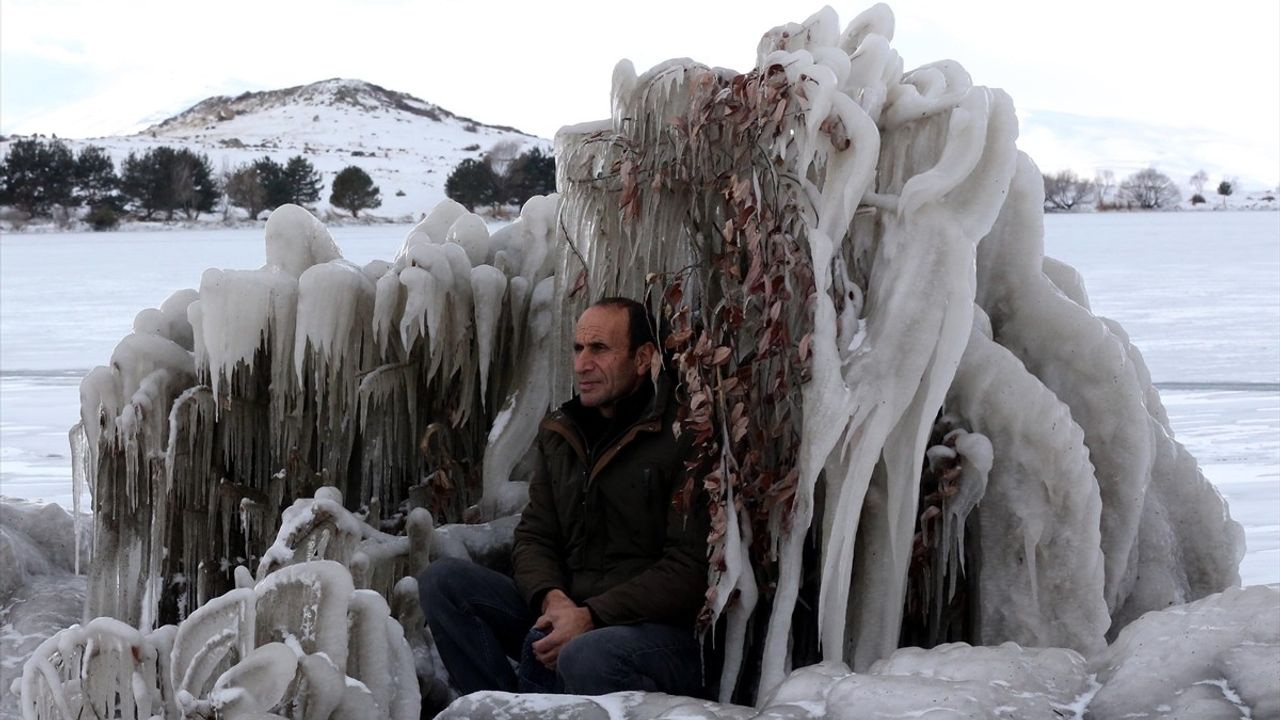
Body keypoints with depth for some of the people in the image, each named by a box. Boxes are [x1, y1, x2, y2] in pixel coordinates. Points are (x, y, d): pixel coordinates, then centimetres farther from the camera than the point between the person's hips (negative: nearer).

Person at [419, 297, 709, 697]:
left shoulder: (682, 438, -10)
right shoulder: (560, 434, 13)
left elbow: (690, 569, -15)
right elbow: (533, 536, 12)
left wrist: (592, 616, -21)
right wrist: (552, 598, -11)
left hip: (659, 628, -7)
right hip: (566, 616, 7)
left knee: (585, 657, -40)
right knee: (442, 581, -7)